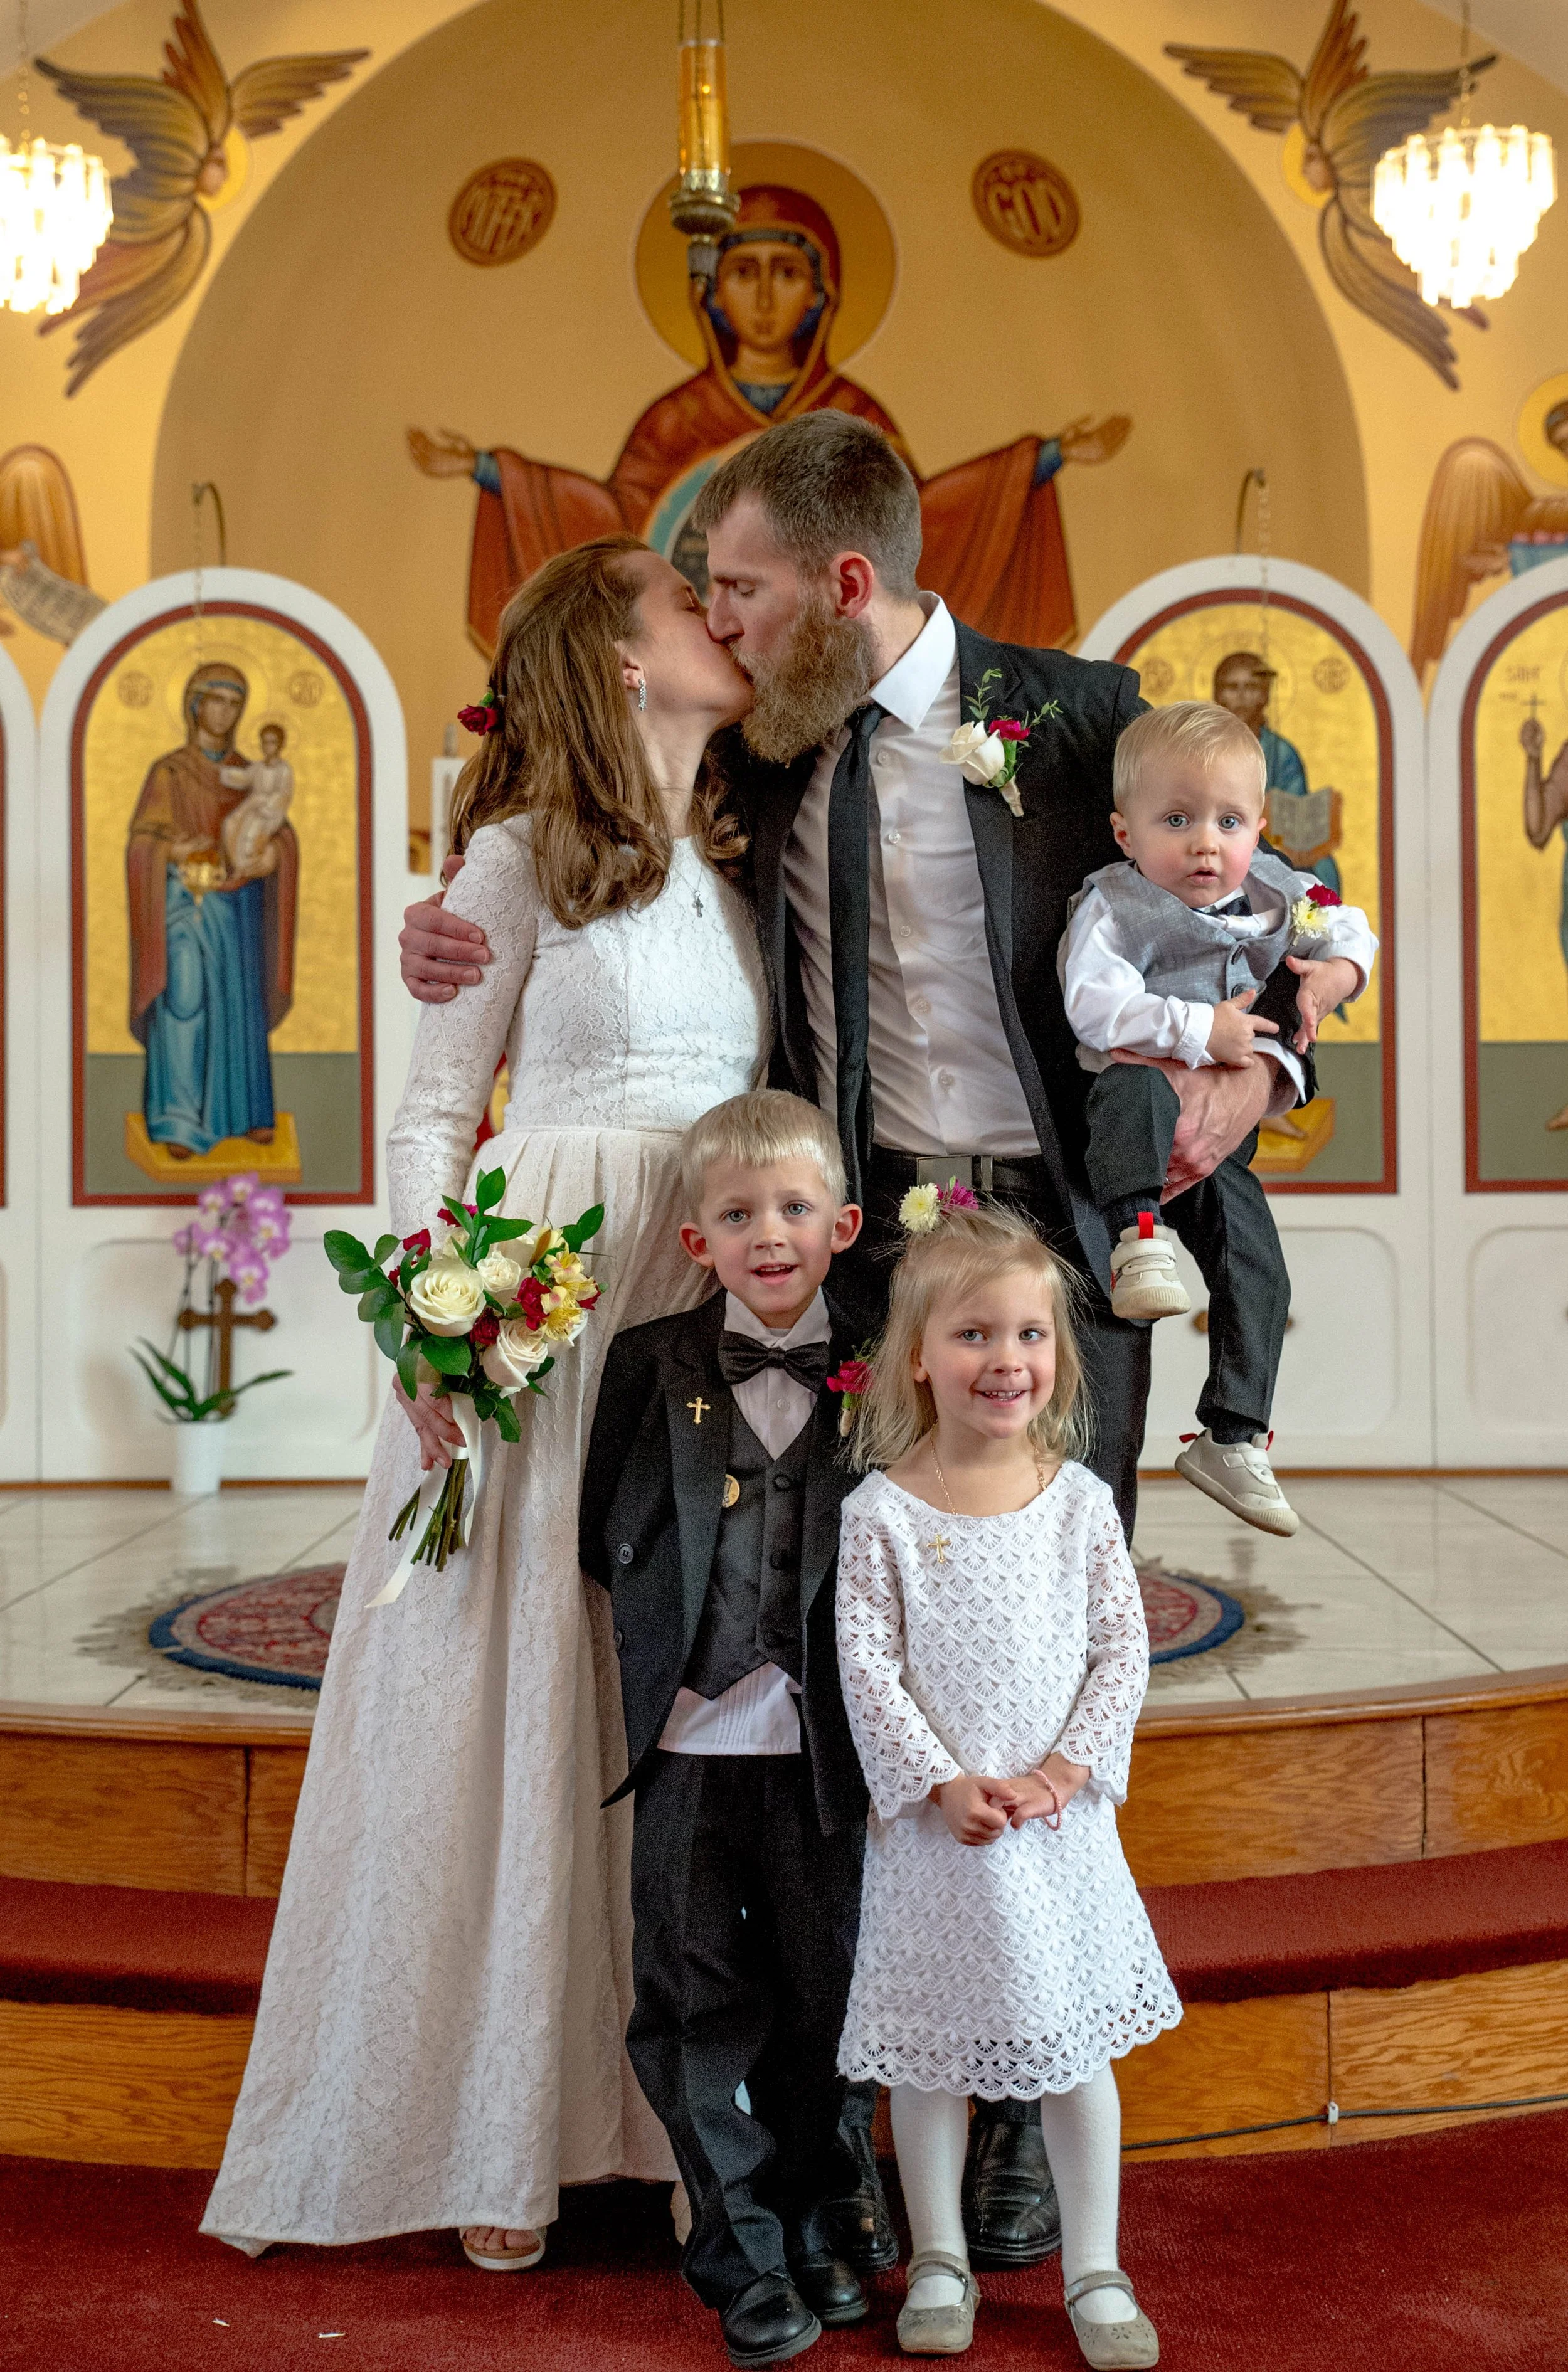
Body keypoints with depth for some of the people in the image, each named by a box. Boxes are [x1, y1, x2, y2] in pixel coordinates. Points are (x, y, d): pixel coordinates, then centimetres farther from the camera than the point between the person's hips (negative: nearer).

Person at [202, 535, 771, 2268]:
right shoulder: (524, 855, 0)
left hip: (710, 1318, 5)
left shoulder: (741, 866, 15)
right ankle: (493, 2132, 12)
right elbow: (431, 1116, -3)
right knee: (517, 1689, 0)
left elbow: (760, 1117, 16)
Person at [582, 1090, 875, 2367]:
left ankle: (810, 2230, 31)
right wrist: (680, 1624, -4)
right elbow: (607, 1539, 4)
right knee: (698, 1999, 5)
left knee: (822, 1997, 12)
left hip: (822, 1743, 1)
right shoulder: (651, 1362, 2)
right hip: (693, 1737, 0)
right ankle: (745, 2257, 19)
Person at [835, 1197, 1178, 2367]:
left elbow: (1123, 1646, -1)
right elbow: (867, 1666, -9)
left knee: (1080, 2044, 11)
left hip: (1063, 1816, 2)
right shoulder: (881, 1511, -9)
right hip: (933, 1822, -1)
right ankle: (939, 2261, 30)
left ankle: (1096, 2269, 27)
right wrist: (943, 1782, -16)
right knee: (930, 2051, 11)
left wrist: (1066, 1769, -11)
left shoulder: (1080, 1498, -3)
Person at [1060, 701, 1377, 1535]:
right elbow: (1096, 1007, -23)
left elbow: (1349, 928, 20)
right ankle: (1138, 1238, -47)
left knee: (1258, 1272, -1)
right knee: (1136, 1087, -41)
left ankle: (1230, 1440, 8)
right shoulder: (1112, 906, -11)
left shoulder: (1274, 893, 6)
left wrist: (1333, 972, -3)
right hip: (1141, 1092, -5)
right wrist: (1197, 1029, -29)